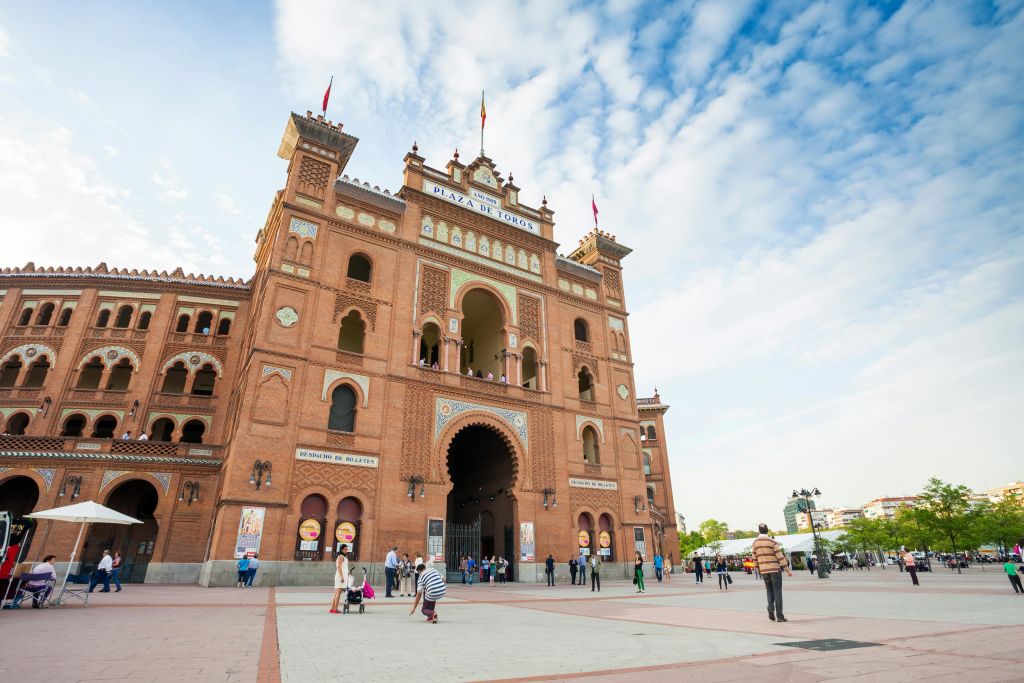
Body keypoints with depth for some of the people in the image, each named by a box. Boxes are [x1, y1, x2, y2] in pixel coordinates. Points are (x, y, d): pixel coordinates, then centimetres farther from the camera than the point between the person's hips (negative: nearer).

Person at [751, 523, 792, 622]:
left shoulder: (754, 543, 4)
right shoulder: (773, 541, -9)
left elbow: (755, 559, 7)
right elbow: (780, 557, -13)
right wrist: (788, 570, -5)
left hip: (763, 570, 3)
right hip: (775, 569, -3)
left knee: (769, 591, 16)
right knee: (777, 592, 2)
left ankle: (770, 608, -7)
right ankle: (779, 616, 0)